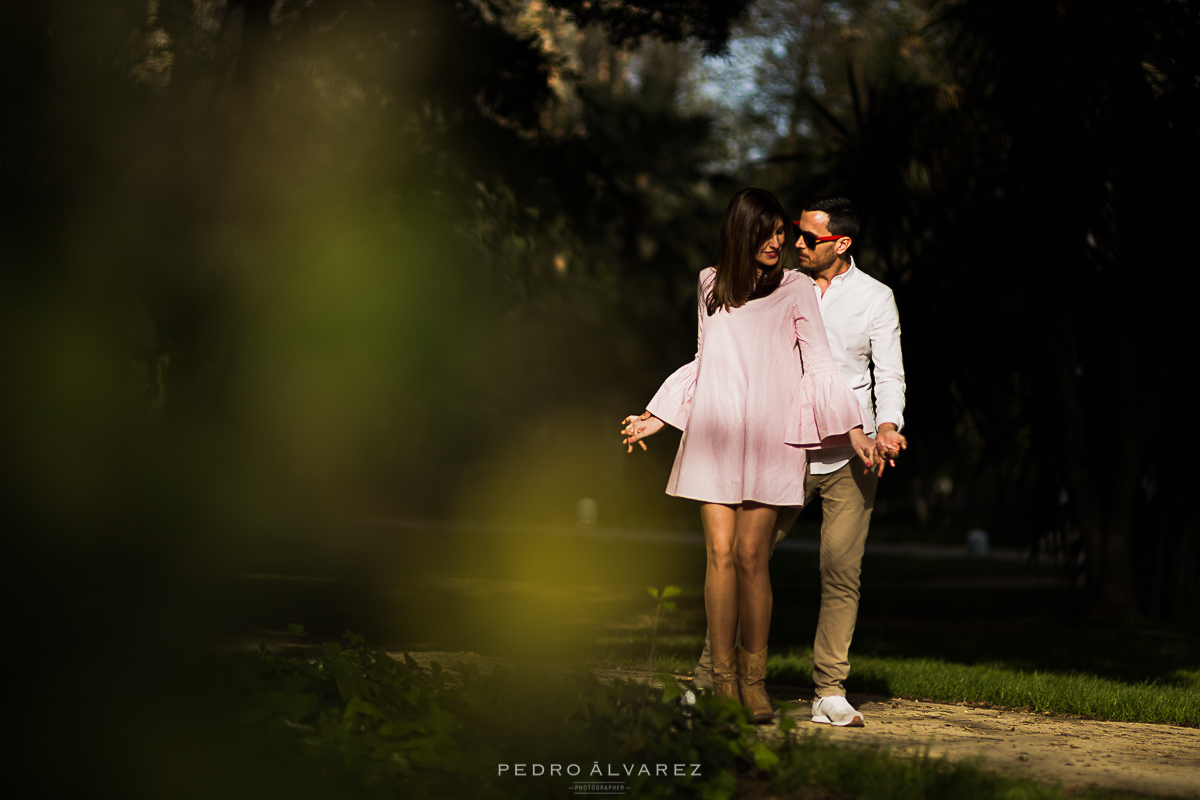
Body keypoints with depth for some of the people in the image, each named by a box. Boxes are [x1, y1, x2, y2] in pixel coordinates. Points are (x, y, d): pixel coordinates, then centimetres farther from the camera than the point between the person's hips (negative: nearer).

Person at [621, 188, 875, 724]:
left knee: (752, 557, -7)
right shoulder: (710, 285, 13)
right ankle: (723, 680, -1)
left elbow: (818, 363, 3)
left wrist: (853, 429, -5)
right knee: (720, 553, -6)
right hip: (713, 436, 2)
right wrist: (657, 417, 23)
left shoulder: (795, 288, 4)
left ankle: (754, 679, 3)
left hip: (770, 439, -2)